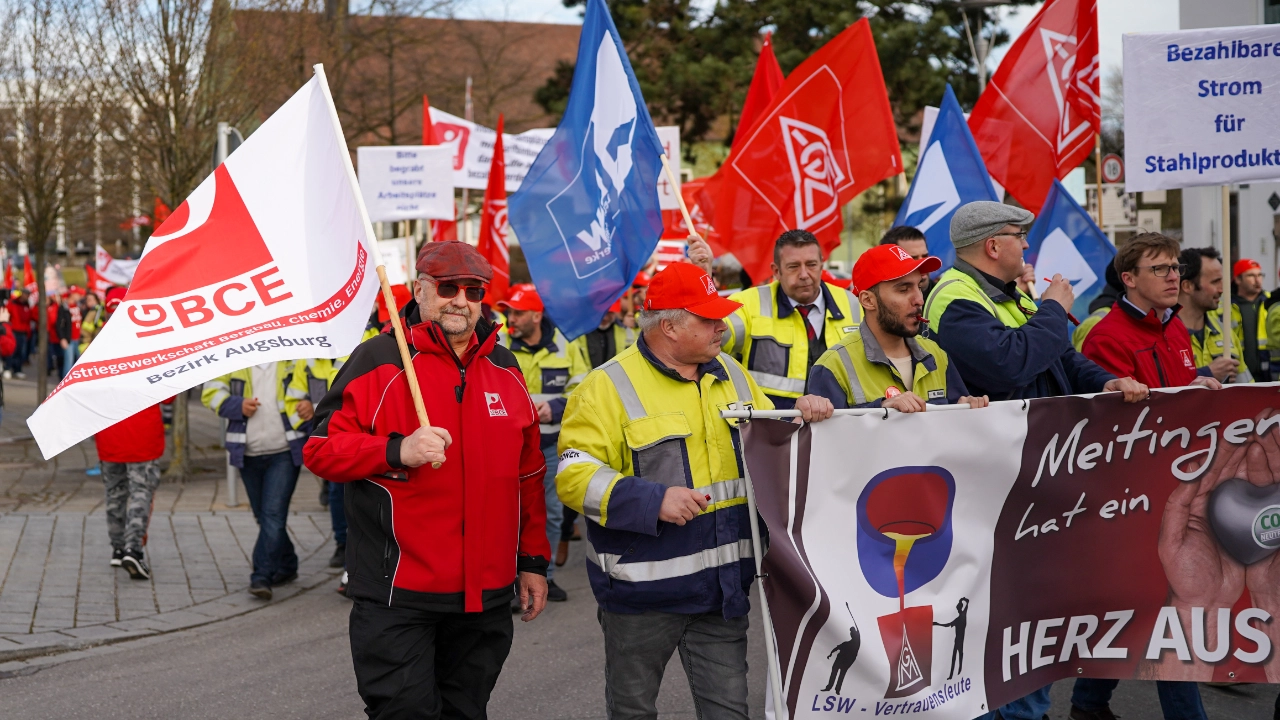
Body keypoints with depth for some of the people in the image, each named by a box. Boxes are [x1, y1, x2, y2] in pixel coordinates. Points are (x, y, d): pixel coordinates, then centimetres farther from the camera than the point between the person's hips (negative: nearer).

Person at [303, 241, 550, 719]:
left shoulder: (504, 369, 12)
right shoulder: (378, 361, -5)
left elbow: (528, 474, 16)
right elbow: (320, 449, -8)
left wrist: (533, 560, 14)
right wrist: (398, 451, -22)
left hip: (486, 597, 5)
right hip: (398, 593, -5)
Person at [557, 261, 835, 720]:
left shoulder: (731, 374, 10)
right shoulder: (609, 387, -10)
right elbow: (575, 476, -16)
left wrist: (801, 418, -1)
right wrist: (653, 500, -26)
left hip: (722, 585, 5)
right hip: (642, 589, -5)